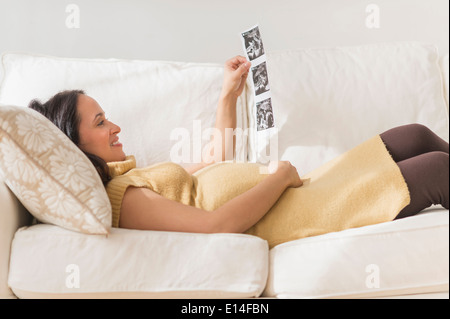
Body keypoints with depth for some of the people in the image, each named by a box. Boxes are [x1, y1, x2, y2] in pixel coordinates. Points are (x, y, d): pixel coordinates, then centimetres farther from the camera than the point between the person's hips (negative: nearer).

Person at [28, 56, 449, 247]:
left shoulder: (127, 177, 12)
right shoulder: (122, 198, -20)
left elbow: (220, 163, 22)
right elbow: (216, 224, -31)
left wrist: (229, 95, 17)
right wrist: (280, 174, -18)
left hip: (293, 195, 10)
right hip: (292, 221, -10)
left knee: (415, 137, 10)